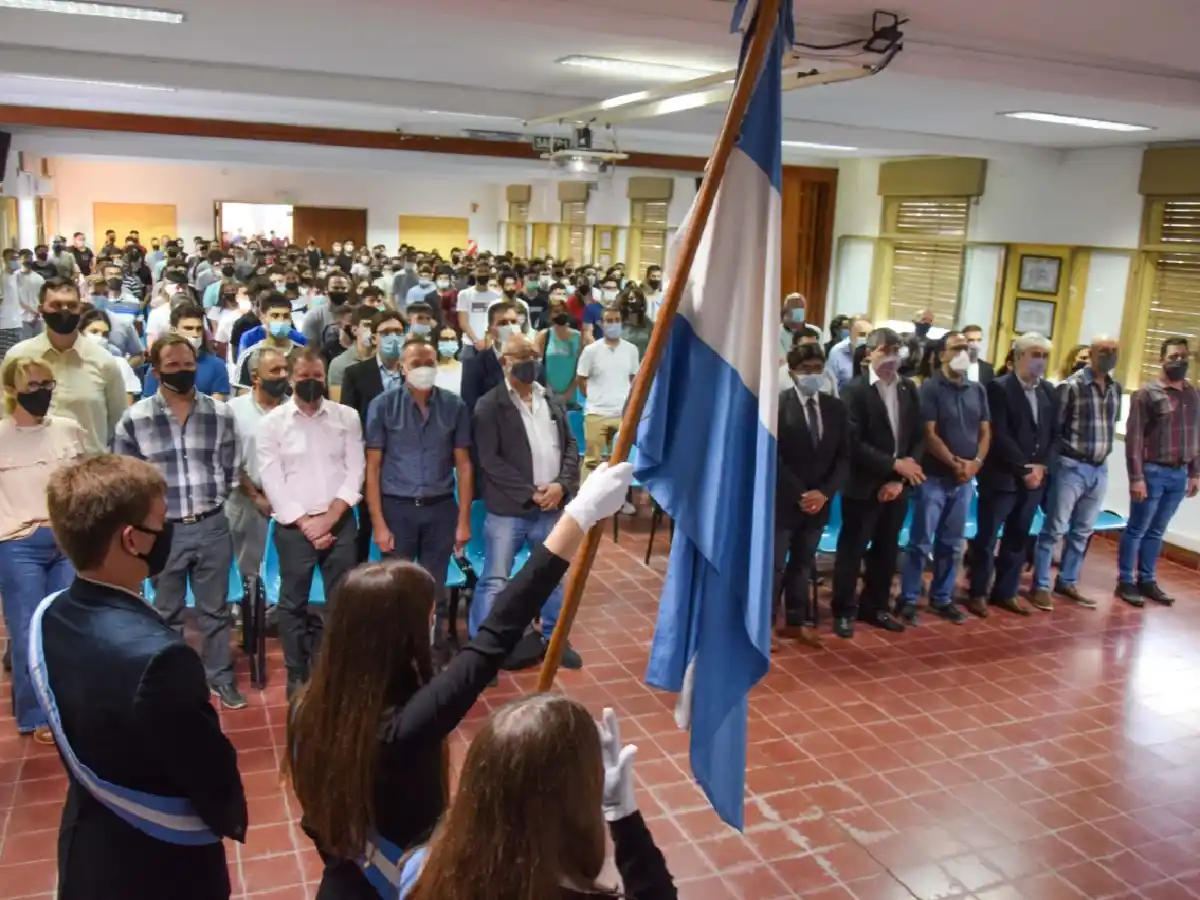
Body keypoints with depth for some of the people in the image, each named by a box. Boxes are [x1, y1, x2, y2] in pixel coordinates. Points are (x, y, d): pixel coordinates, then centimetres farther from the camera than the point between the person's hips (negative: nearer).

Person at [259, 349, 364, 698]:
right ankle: (297, 676, 21)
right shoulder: (273, 421, -1)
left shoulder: (347, 417, 3)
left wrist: (329, 518, -10)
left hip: (340, 522, 1)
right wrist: (305, 523, -10)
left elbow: (355, 472, -1)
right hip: (293, 526, -1)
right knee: (293, 603, 8)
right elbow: (272, 480, -5)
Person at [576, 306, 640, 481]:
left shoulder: (631, 350, 4)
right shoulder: (591, 350, -3)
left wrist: (627, 399, 6)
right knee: (592, 460, 5)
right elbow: (581, 380, 4)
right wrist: (593, 398, 5)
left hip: (624, 414, 2)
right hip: (596, 414, -2)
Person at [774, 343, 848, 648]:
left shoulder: (835, 407, 6)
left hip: (819, 501, 5)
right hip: (783, 500, -4)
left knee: (803, 565, 15)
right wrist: (800, 494, -15)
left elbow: (844, 456, 5)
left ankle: (797, 622, 27)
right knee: (774, 565, 1)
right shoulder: (777, 404, -9)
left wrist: (824, 492, -9)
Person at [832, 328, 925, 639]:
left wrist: (900, 479, -6)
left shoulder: (909, 389, 7)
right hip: (863, 486, -5)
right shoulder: (854, 390, -9)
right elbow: (853, 442, -16)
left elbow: (918, 438, 6)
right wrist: (894, 464, -19)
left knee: (886, 550, 13)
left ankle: (875, 606, 29)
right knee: (852, 550, 4)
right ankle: (844, 611, 17)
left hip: (897, 485, 5)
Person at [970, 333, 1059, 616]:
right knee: (987, 537, 2)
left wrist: (1042, 466, -5)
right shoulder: (998, 387, -9)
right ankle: (978, 592, 14)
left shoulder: (1049, 391, 10)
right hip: (1001, 477, -6)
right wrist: (1023, 468, -17)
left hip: (1034, 477, 6)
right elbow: (999, 435, -16)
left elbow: (1055, 434, 10)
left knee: (1018, 538, 13)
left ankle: (1005, 591, 25)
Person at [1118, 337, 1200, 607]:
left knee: (1156, 532, 14)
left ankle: (1147, 581, 23)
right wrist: (1136, 477, -15)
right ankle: (1125, 582, 13)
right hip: (1152, 472, -5)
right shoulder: (1146, 393, -9)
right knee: (1137, 529, 4)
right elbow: (1133, 438, -11)